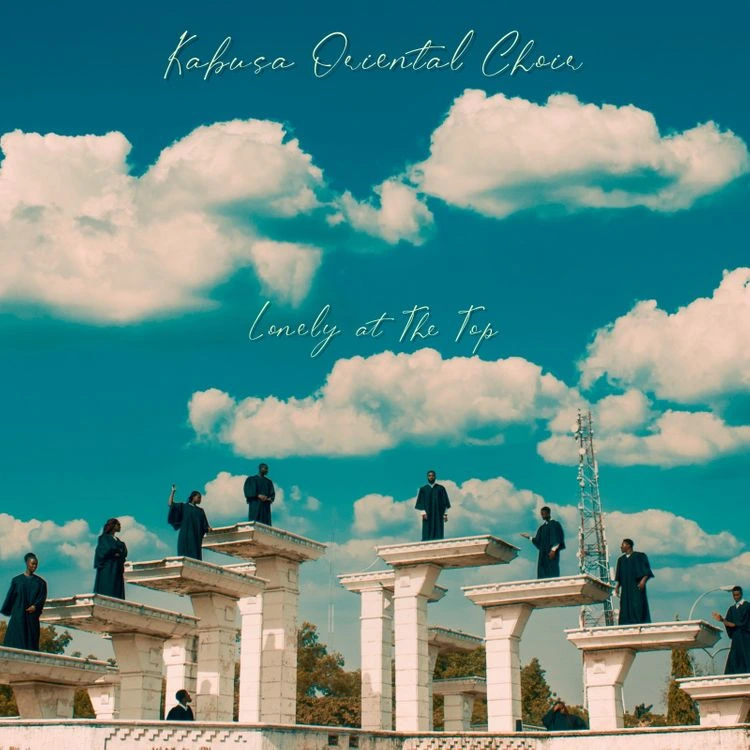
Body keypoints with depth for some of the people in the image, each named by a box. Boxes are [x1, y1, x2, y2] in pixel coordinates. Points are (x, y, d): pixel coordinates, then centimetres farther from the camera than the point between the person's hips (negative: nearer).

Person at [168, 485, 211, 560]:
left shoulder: (201, 510, 19)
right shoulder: (183, 506, 10)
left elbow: (205, 525, 12)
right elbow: (170, 504, -3)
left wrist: (209, 528, -9)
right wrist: (173, 491, -5)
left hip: (196, 538, 4)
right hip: (186, 536, -4)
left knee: (196, 558, -5)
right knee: (185, 557, -12)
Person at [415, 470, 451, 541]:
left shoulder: (441, 488, 6)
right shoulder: (423, 489, 6)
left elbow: (445, 502, 6)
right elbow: (421, 503, 2)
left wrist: (445, 514, -2)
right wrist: (423, 513, -12)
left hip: (438, 515, 0)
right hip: (428, 516, 0)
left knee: (438, 535, -6)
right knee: (427, 535, -5)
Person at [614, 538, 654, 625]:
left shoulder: (640, 556, 3)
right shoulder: (621, 559, 18)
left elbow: (646, 570, -4)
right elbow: (618, 576, 18)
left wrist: (643, 580, -19)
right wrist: (617, 586, 6)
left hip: (637, 587, -5)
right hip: (625, 588, 5)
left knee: (638, 607, -12)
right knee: (626, 609, -4)